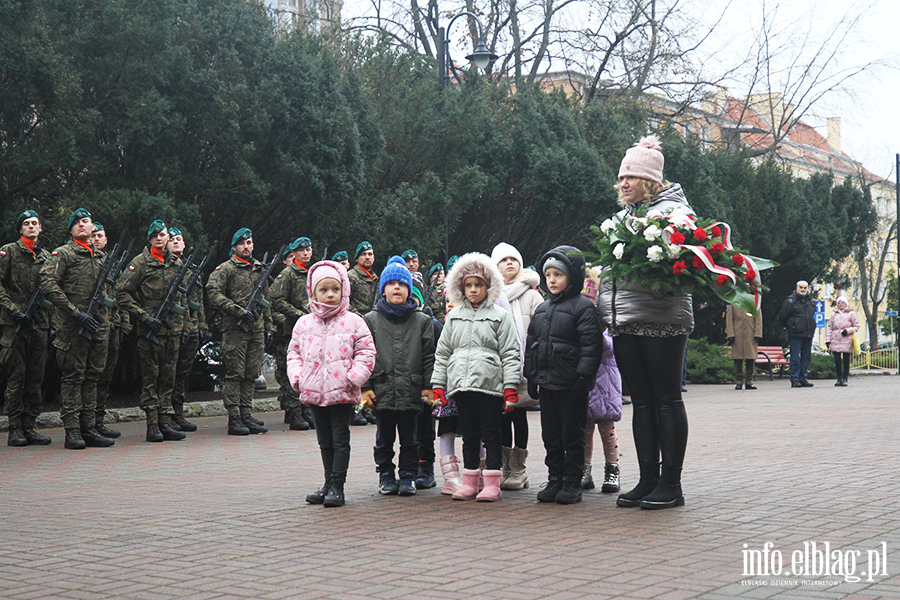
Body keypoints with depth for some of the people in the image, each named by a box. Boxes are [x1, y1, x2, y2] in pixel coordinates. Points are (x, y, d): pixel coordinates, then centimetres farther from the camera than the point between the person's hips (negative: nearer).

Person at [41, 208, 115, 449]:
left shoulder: (101, 256, 18)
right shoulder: (63, 253, -3)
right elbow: (47, 284, -13)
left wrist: (103, 303, 12)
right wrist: (76, 312, -17)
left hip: (98, 325, 6)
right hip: (72, 326, -6)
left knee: (92, 376, 8)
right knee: (73, 376, -5)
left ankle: (88, 427, 13)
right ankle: (72, 431, -2)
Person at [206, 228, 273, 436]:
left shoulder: (259, 269, 17)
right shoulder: (226, 269, -2)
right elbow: (214, 295, -12)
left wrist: (269, 327, 18)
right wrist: (239, 311, -17)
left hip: (256, 330, 6)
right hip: (234, 329, -6)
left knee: (251, 374, 7)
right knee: (235, 374, -4)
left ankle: (247, 416, 13)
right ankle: (234, 419, -1)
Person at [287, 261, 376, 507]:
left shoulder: (353, 322, -2)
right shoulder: (304, 323, 8)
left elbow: (366, 353, -2)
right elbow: (294, 353, 14)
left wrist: (353, 377, -13)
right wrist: (297, 377, -1)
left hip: (342, 392, -4)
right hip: (314, 392, 4)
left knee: (340, 439, -1)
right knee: (325, 441, 13)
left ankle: (337, 486, 3)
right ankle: (329, 484, 22)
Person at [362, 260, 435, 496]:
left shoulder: (422, 320, 6)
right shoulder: (371, 320, 6)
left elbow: (429, 356, 6)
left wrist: (428, 387, -1)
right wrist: (365, 387, -2)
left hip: (411, 391, 0)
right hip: (382, 390, 0)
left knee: (409, 439, 7)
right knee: (384, 439, 9)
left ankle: (408, 476, 18)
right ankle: (386, 476, 20)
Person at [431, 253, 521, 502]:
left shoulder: (500, 316, 3)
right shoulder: (454, 317, 15)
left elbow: (510, 355, -1)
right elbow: (442, 353, 16)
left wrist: (511, 388, -7)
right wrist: (438, 386, 10)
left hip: (489, 385, -4)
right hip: (460, 385, 4)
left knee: (491, 435, 0)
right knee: (469, 435, 10)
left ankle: (492, 484, 5)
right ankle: (469, 483, 16)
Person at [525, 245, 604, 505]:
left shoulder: (583, 306, -6)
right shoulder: (542, 309, 15)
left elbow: (591, 345, -12)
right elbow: (531, 344, 19)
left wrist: (583, 377, -18)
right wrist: (531, 376, 13)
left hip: (570, 385, -7)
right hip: (546, 384, 7)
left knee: (572, 435, 1)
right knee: (551, 435, 11)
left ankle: (572, 483, 9)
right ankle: (555, 481, 19)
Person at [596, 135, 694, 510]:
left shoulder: (672, 209, 0)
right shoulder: (620, 217, 22)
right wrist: (604, 307, 19)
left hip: (661, 319, -7)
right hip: (623, 322, 7)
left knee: (667, 399, -2)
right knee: (641, 401, 9)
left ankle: (671, 485, 3)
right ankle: (648, 480, 14)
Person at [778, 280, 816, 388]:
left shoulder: (811, 302, 14)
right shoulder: (790, 301, -4)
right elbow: (782, 316, -2)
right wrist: (789, 327, 6)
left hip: (808, 334, 6)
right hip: (796, 335, -6)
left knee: (806, 357, 6)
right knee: (795, 358, -6)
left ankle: (803, 379, 13)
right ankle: (795, 380, -3)